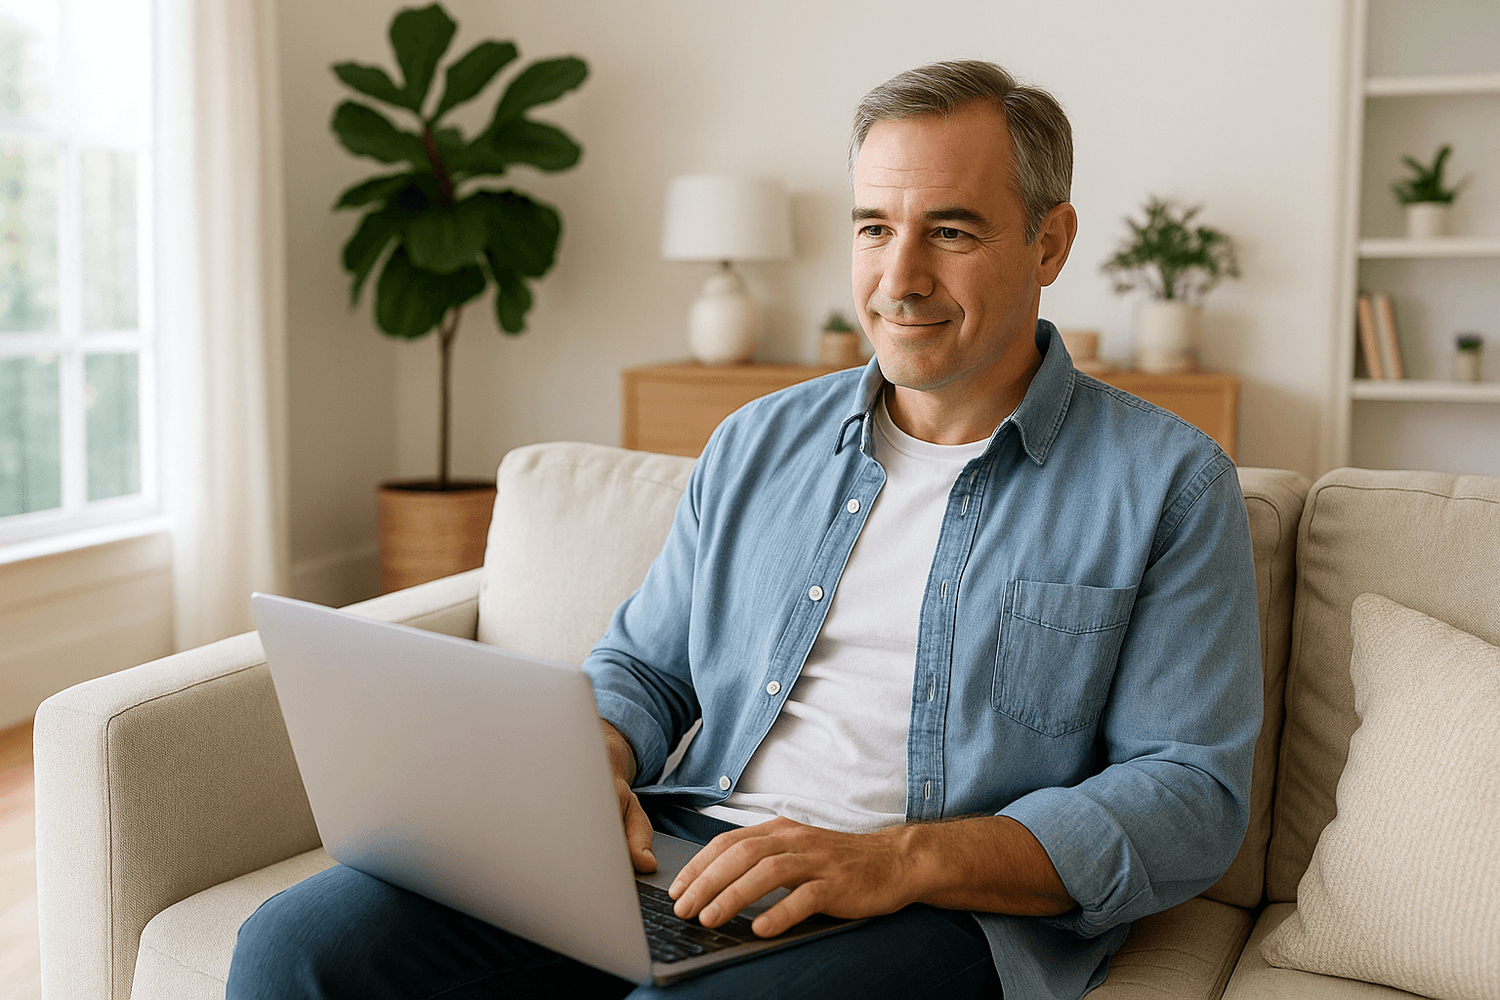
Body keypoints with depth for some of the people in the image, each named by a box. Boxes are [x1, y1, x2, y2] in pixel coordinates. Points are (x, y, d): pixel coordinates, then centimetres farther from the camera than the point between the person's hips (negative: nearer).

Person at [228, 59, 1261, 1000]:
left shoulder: (1170, 484, 2)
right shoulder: (758, 444, 16)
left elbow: (1192, 796, -5)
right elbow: (643, 665, 22)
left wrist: (899, 861, -18)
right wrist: (590, 761, -3)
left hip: (958, 910, -3)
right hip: (682, 853, 4)